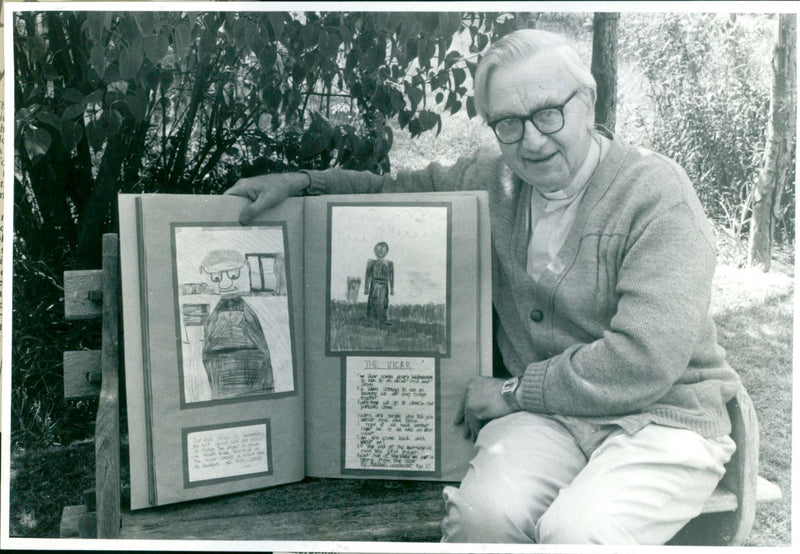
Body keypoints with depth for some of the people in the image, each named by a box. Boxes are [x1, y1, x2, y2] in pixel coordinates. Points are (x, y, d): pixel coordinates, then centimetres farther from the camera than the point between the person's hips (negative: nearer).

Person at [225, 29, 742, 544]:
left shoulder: (657, 192, -10)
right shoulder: (491, 180, 7)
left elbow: (645, 360, -18)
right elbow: (396, 190, 24)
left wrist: (513, 391, -12)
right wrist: (300, 182, 10)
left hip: (665, 415, -3)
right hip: (546, 414, 3)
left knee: (577, 531, -31)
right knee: (482, 512, -28)